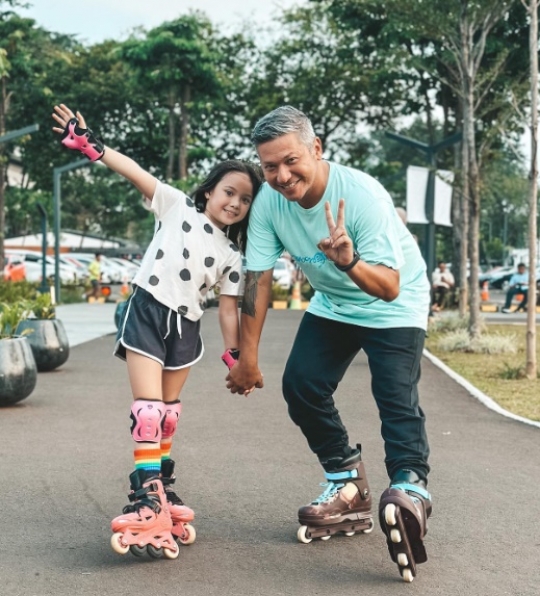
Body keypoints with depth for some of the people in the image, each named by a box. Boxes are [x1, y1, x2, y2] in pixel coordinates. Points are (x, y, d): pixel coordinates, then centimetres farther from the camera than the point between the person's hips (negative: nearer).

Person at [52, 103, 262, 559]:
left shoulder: (232, 255, 6)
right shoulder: (178, 207, -1)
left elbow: (229, 306, 8)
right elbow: (136, 173, -9)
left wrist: (234, 354, 2)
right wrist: (90, 145, -18)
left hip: (185, 326, 4)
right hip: (147, 311, -4)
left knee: (168, 414, 12)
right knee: (148, 409, -12)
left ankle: (161, 487, 26)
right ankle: (147, 495, -11)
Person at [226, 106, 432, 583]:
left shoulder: (363, 195, -34)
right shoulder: (269, 201, -19)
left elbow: (388, 287, -34)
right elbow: (258, 279, -11)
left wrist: (349, 261, -55)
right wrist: (247, 357, -9)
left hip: (394, 307, -5)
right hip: (332, 305, 6)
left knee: (396, 398, -22)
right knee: (301, 387, -1)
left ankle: (410, 490, -30)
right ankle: (349, 488, 13)